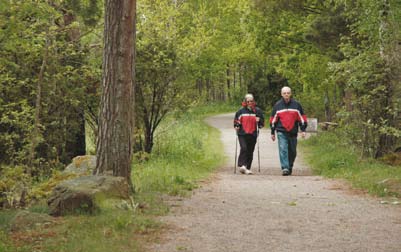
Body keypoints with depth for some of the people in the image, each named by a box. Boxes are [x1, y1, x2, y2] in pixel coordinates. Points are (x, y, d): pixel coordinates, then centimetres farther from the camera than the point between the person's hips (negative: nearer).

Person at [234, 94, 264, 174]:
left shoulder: (257, 111, 7)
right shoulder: (241, 111, 6)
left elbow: (262, 121, 13)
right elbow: (236, 120, 17)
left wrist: (259, 121, -8)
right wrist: (236, 126, 1)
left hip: (253, 134, 2)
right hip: (242, 134, -1)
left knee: (250, 152, 4)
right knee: (243, 148, -19)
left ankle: (247, 168, 12)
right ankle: (241, 165, -19)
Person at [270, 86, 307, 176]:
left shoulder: (296, 105, 5)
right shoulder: (277, 105, 6)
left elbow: (302, 118, 8)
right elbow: (273, 120, 12)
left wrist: (303, 130, 0)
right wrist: (272, 132, 11)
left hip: (293, 133, 1)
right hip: (281, 132, -1)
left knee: (292, 152, 9)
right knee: (283, 150, -17)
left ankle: (290, 167, 27)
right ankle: (285, 168, -22)